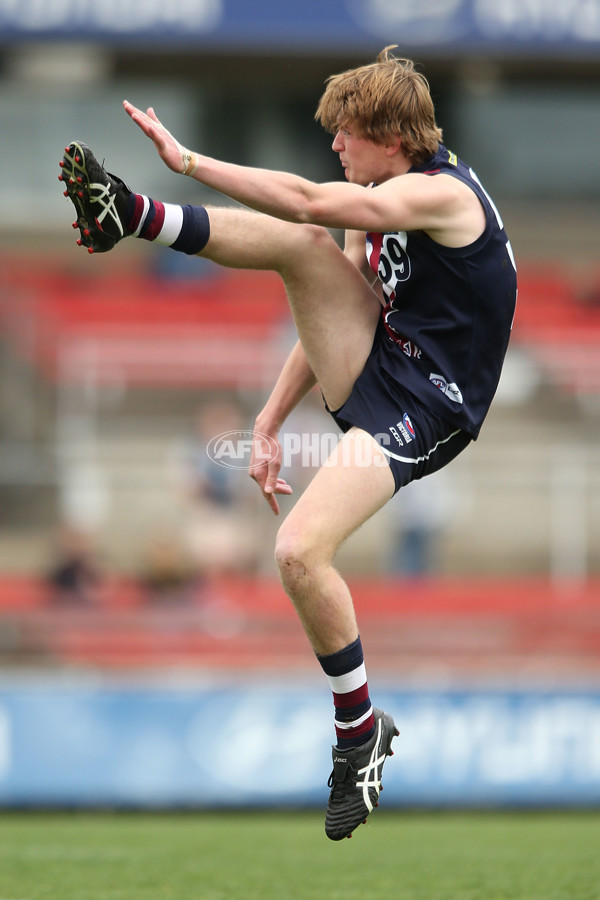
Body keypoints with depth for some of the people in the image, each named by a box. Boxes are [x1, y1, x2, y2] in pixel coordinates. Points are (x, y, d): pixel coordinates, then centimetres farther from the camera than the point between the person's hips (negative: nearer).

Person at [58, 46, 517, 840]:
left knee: (301, 550, -24)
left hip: (424, 406, -9)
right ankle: (124, 214, -17)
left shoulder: (440, 192, -15)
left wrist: (186, 158, -20)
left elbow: (304, 200, -24)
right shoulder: (377, 208, 15)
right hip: (371, 365, 9)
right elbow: (329, 318, 20)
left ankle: (360, 734, -6)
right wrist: (269, 424, 14)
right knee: (302, 246, -15)